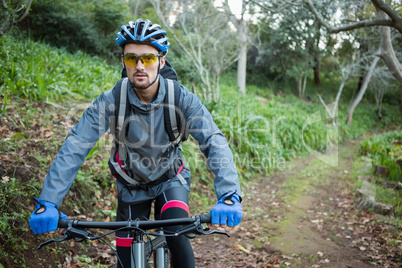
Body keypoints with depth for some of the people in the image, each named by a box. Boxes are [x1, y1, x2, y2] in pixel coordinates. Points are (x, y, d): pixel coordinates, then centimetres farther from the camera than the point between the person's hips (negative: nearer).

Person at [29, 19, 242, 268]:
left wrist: (229, 196, -48)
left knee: (177, 236, -26)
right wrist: (48, 202, -40)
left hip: (170, 179, -1)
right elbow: (74, 148, -29)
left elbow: (214, 142, -33)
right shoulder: (111, 101, -24)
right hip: (132, 186, 1)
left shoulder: (181, 98, -25)